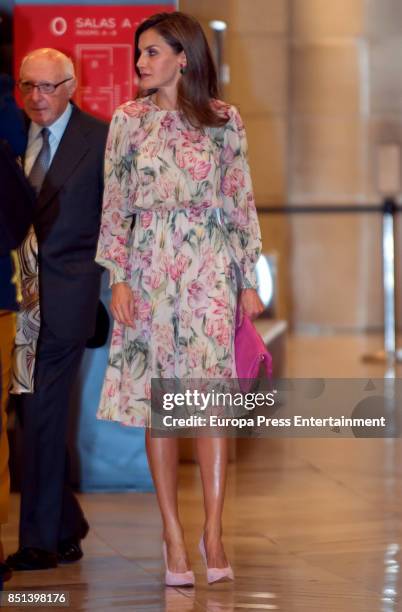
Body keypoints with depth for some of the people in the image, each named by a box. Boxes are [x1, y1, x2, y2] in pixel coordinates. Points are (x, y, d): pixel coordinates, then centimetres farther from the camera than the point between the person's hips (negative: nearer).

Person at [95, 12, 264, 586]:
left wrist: (249, 279, 3)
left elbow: (241, 201, 6)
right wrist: (118, 276, -4)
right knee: (158, 399, 1)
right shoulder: (128, 120, 5)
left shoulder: (224, 120, 4)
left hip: (210, 266, -1)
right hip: (149, 266, 1)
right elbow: (115, 203, 4)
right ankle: (173, 535, 5)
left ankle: (213, 530, -6)